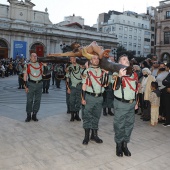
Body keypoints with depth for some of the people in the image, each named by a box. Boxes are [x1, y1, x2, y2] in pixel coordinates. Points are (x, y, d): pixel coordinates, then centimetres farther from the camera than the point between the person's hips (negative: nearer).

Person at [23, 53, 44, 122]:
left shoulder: (40, 65, 12)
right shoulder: (27, 65, 2)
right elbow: (25, 76, -1)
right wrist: (26, 86, -6)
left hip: (39, 84, 3)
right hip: (31, 84, -3)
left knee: (37, 100, 6)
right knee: (29, 100, 0)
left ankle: (34, 115, 18)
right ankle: (28, 116, 12)